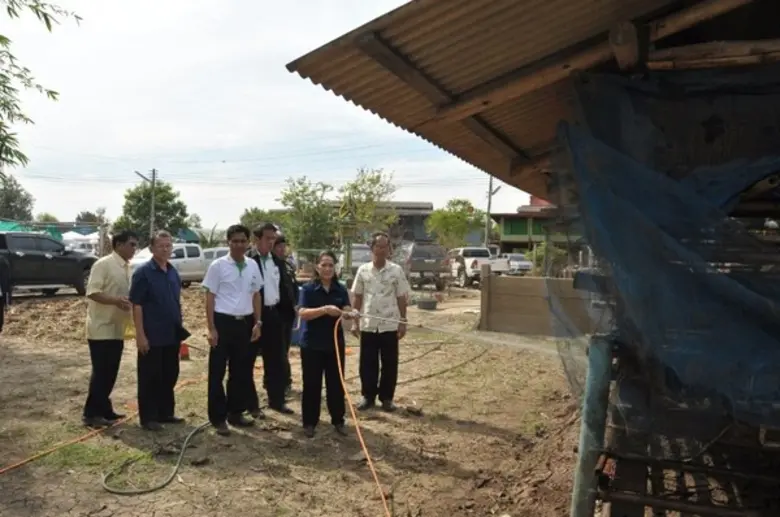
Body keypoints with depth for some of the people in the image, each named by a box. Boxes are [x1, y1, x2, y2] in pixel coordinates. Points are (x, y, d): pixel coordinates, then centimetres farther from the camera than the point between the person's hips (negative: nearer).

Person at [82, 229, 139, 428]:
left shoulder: (127, 268, 12)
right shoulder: (103, 264, -13)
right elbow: (92, 292, -20)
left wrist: (131, 303, 4)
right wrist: (116, 301, -30)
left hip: (117, 329, 8)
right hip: (101, 328, -8)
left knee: (110, 372, 12)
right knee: (100, 372, -3)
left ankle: (103, 409, 22)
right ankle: (91, 413, 6)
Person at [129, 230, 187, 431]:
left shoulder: (174, 273, 10)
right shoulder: (143, 272, -10)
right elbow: (136, 305, -13)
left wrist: (180, 329, 14)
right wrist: (140, 334, -17)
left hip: (172, 334, 7)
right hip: (152, 336, -7)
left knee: (170, 376, 14)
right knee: (150, 377, 3)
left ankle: (166, 413, 26)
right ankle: (148, 417, 13)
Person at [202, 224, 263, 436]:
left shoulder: (252, 266, 5)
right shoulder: (218, 266, -8)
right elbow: (210, 297, -6)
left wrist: (258, 323, 7)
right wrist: (211, 328, -10)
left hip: (245, 323, 5)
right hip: (223, 322, -5)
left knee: (242, 371, 13)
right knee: (217, 371, 4)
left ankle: (236, 412, 28)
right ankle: (218, 417, 15)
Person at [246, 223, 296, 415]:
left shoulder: (278, 262, 11)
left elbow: (284, 287, 13)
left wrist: (293, 306, 1)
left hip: (273, 314, 6)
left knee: (276, 360, 12)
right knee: (248, 361, 6)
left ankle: (277, 400, 23)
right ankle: (251, 404, 16)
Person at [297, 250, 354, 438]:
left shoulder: (341, 289, 3)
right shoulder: (308, 288, -7)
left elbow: (347, 310, -7)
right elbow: (302, 313, -19)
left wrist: (348, 313, -31)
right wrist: (325, 309, -33)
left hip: (335, 342, 3)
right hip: (312, 344, -3)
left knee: (336, 382, 9)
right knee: (312, 383, 5)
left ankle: (338, 420, 22)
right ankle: (309, 422, 17)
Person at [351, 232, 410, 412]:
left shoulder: (396, 270, -2)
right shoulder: (363, 270, 2)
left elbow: (401, 299, 1)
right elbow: (357, 298, 6)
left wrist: (403, 322, -2)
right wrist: (355, 322, 4)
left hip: (390, 325, -1)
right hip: (368, 325, 1)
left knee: (389, 363, 6)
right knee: (367, 363, 7)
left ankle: (386, 397, 19)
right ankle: (368, 396, 21)